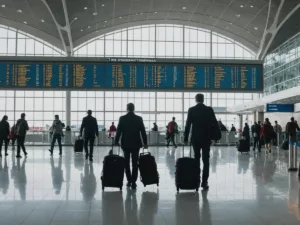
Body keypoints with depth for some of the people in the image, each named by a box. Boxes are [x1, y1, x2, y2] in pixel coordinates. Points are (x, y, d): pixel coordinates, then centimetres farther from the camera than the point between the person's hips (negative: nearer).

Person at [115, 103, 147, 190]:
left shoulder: (122, 118, -5)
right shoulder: (139, 119, -3)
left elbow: (118, 131, -3)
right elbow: (143, 132, -2)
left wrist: (116, 141, 8)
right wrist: (145, 143, 5)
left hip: (125, 144, 0)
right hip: (136, 144, 0)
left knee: (126, 163, 12)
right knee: (135, 164, 3)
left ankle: (129, 180, 14)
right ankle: (133, 182, -1)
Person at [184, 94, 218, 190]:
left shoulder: (191, 110, -3)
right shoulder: (209, 109, -3)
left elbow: (188, 125, -4)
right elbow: (215, 123, -2)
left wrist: (186, 138, 2)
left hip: (195, 138, 1)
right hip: (206, 138, -1)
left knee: (196, 159, 13)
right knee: (206, 160, 1)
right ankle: (204, 182, -6)